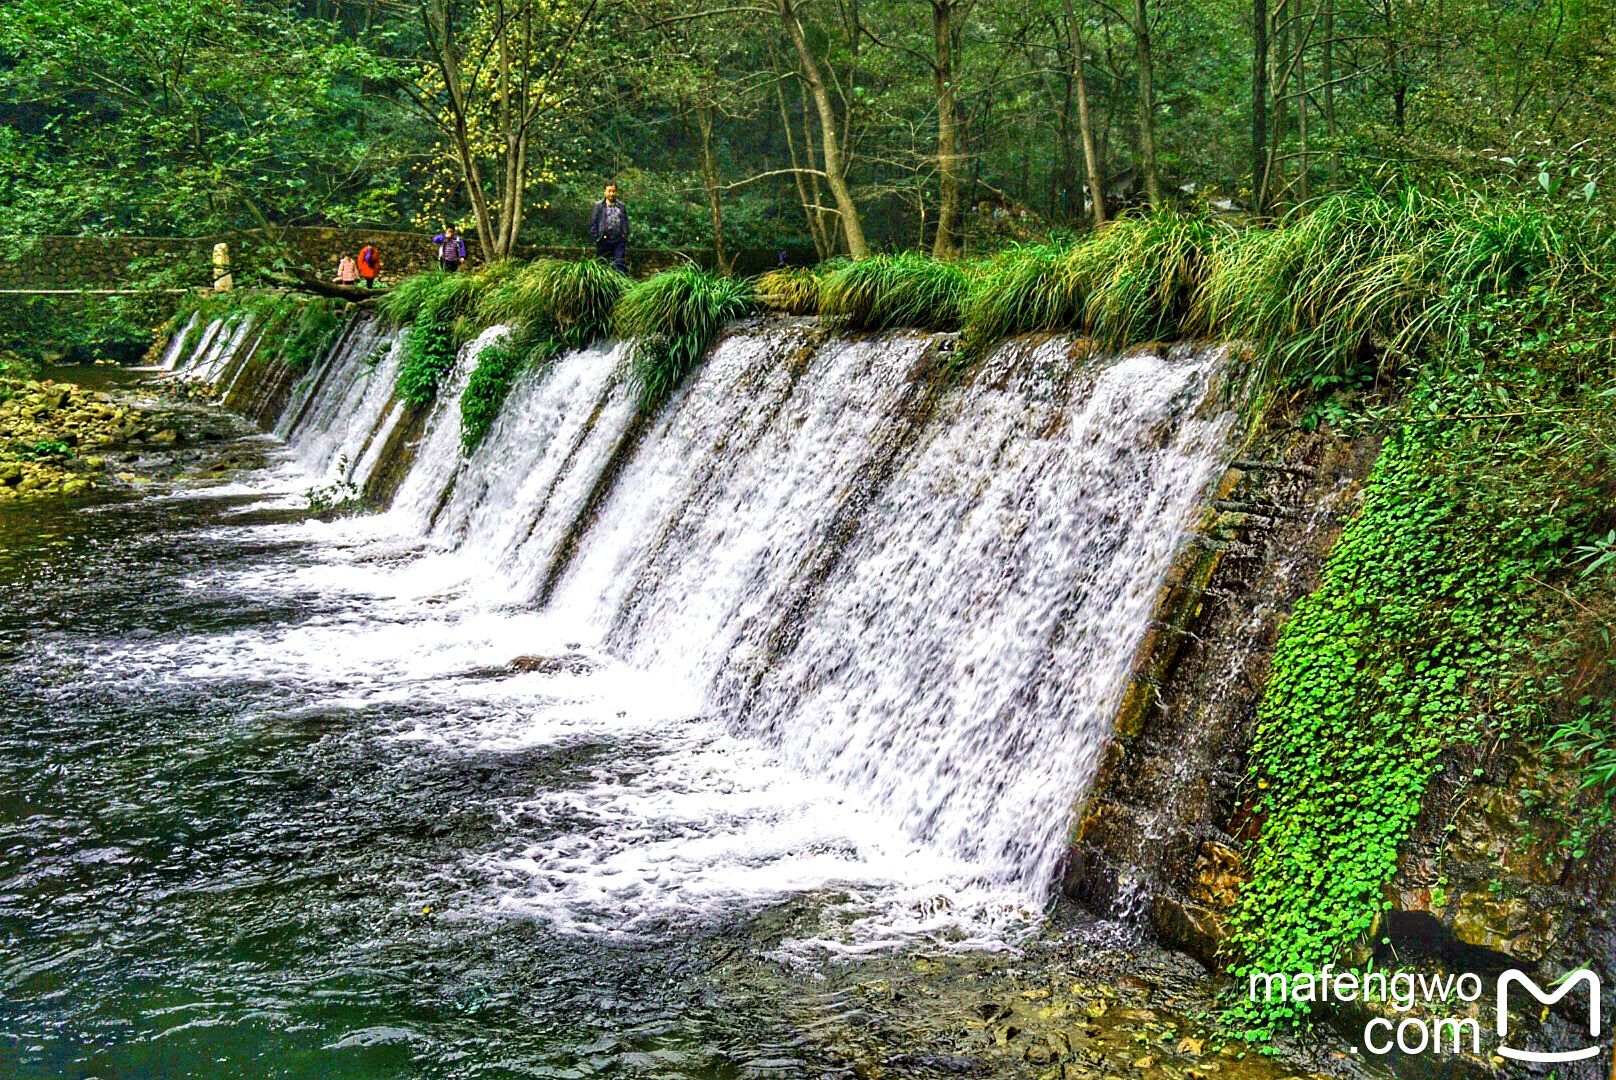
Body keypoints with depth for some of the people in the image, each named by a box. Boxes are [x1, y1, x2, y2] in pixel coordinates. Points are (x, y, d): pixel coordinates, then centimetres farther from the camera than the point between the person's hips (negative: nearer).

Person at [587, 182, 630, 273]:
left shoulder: (622, 206, 13)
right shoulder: (598, 205, 4)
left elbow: (625, 222, 15)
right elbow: (593, 223, 2)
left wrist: (625, 235, 2)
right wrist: (597, 237, -6)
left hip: (619, 241, 1)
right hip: (604, 241, -1)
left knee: (620, 265, -6)